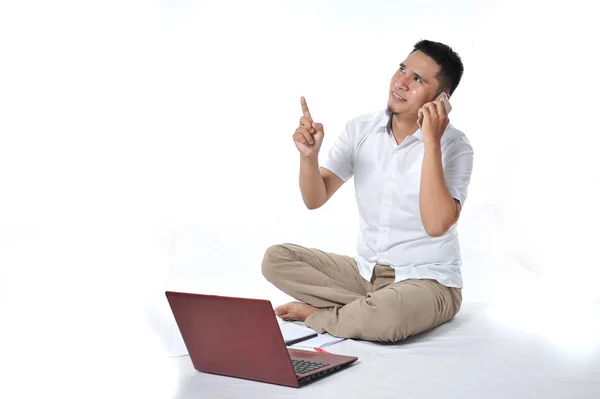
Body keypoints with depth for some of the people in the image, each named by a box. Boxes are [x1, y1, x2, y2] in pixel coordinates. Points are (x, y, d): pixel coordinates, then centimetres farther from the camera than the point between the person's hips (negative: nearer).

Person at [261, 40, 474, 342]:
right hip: (366, 271, 5)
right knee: (276, 258, -8)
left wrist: (430, 142, -29)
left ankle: (316, 313, -6)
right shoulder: (360, 129, -1)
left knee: (386, 318, -37)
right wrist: (309, 154, -24)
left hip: (426, 281, -5)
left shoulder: (454, 145, -14)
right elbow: (315, 200, -4)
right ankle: (366, 309, -9)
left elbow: (436, 224, -30)